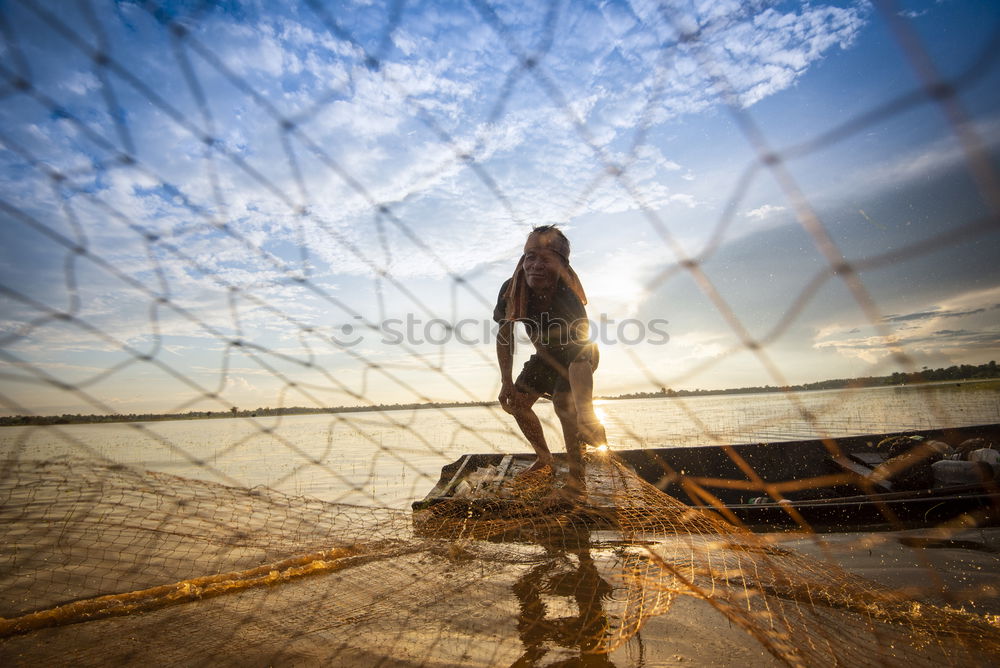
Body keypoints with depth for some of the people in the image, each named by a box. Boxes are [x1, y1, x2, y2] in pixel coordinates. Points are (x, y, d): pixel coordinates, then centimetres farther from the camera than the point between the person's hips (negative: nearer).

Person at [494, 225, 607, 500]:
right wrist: (507, 381, -14)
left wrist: (585, 414, -67)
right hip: (545, 355, 6)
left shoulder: (568, 298, -41)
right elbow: (504, 335, -9)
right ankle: (545, 460, 24)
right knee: (516, 402, 4)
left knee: (563, 402, -27)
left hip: (577, 354, -5)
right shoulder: (511, 291, -26)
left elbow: (579, 355, -53)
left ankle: (576, 477, -12)